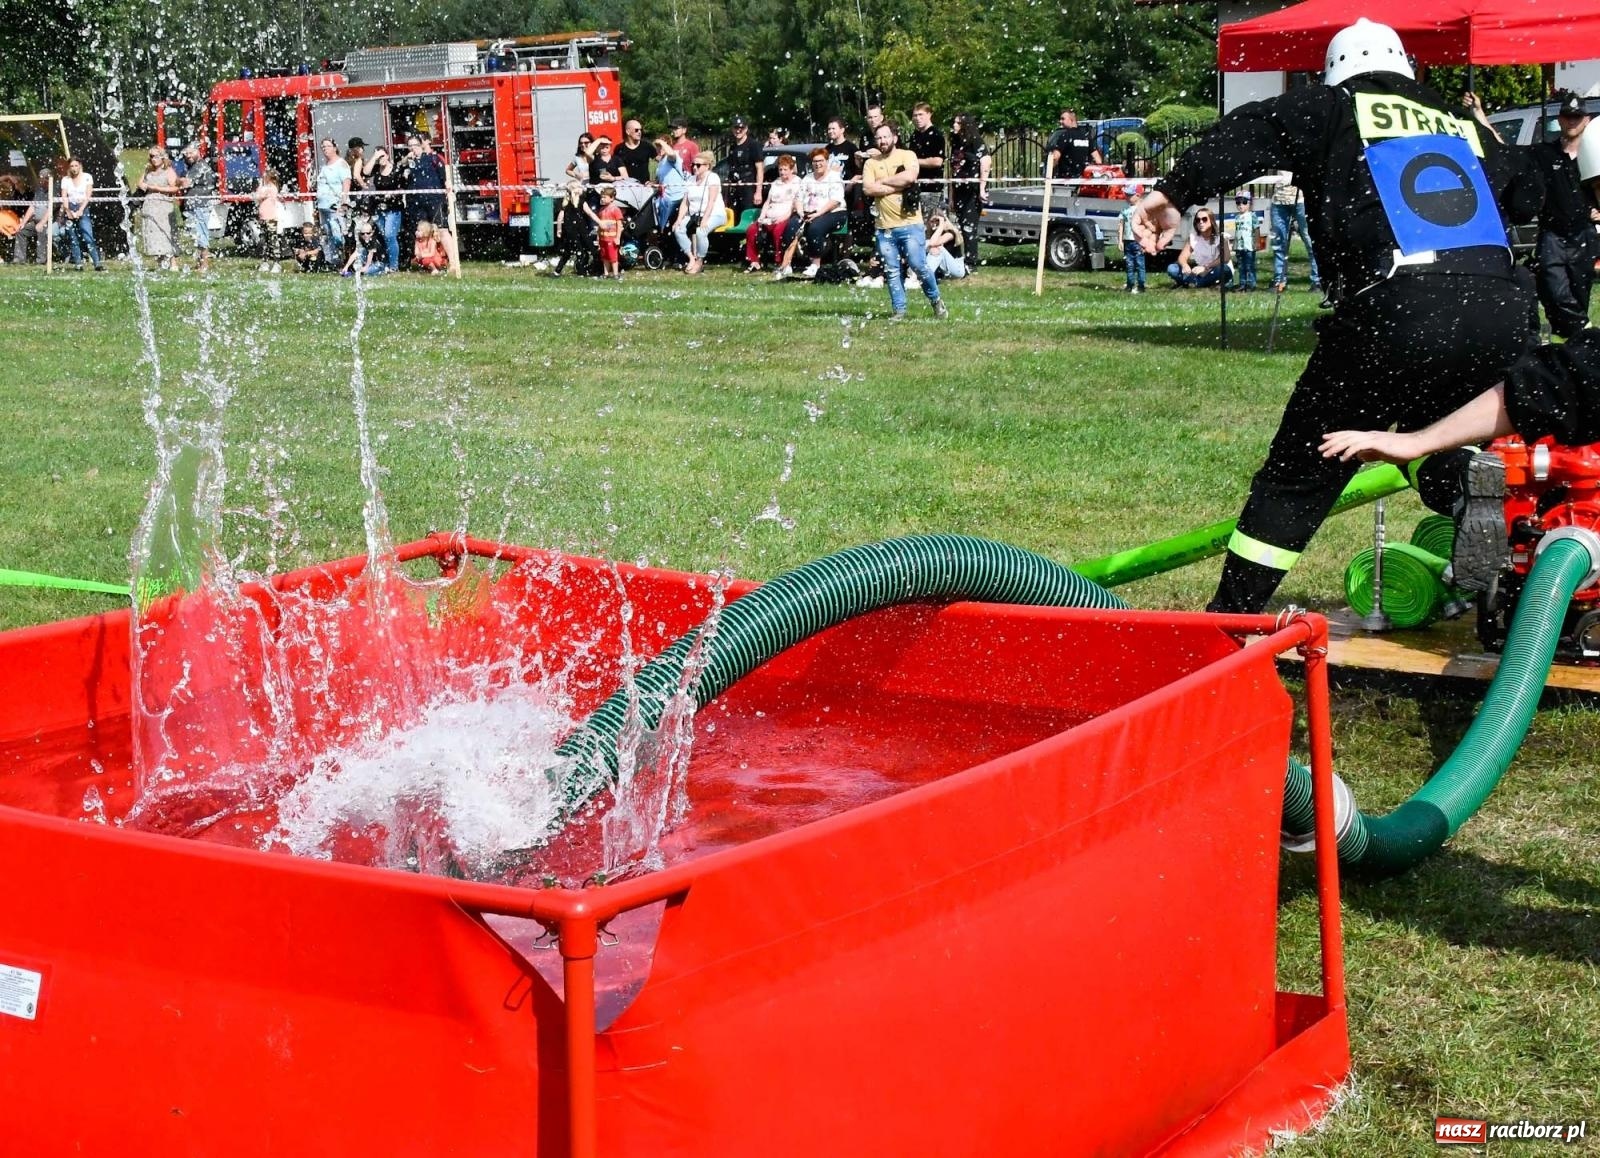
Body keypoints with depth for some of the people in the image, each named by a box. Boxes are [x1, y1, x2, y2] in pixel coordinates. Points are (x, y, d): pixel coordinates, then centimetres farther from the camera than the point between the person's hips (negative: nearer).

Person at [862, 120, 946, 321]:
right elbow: (867, 188, -6)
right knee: (892, 272, 4)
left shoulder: (907, 156, 1)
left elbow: (910, 176, -18)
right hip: (885, 228, 3)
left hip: (910, 224, -3)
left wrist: (883, 181, -8)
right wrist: (897, 186, -9)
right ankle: (899, 310, 11)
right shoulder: (871, 162, 9)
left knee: (919, 266, -7)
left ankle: (936, 301, 12)